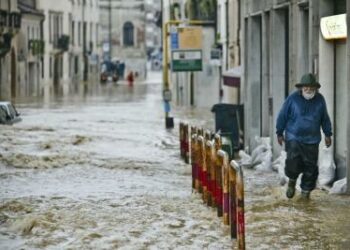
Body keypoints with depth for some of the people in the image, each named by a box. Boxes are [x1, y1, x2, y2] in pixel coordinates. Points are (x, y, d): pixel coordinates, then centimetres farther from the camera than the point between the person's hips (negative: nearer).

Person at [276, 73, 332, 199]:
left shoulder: (320, 99, 3)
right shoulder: (293, 98, -6)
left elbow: (325, 118, 15)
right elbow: (282, 116, 2)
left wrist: (328, 134, 15)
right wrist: (279, 133, 4)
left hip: (312, 140, 2)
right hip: (294, 138, -2)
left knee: (310, 166, 1)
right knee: (293, 161, -16)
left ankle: (306, 190, 17)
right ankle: (292, 181, 14)